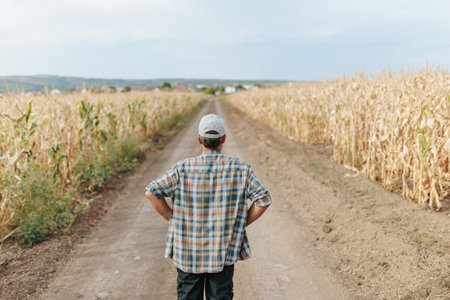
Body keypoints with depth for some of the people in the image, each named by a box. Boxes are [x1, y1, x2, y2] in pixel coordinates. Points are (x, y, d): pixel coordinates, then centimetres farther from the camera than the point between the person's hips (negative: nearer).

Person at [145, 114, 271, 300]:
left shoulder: (183, 169, -9)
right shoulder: (239, 169, -8)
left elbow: (151, 192, -9)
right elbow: (263, 199, -8)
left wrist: (172, 218, 0)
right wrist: (241, 224, 2)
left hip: (187, 252, 0)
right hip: (224, 252, 0)